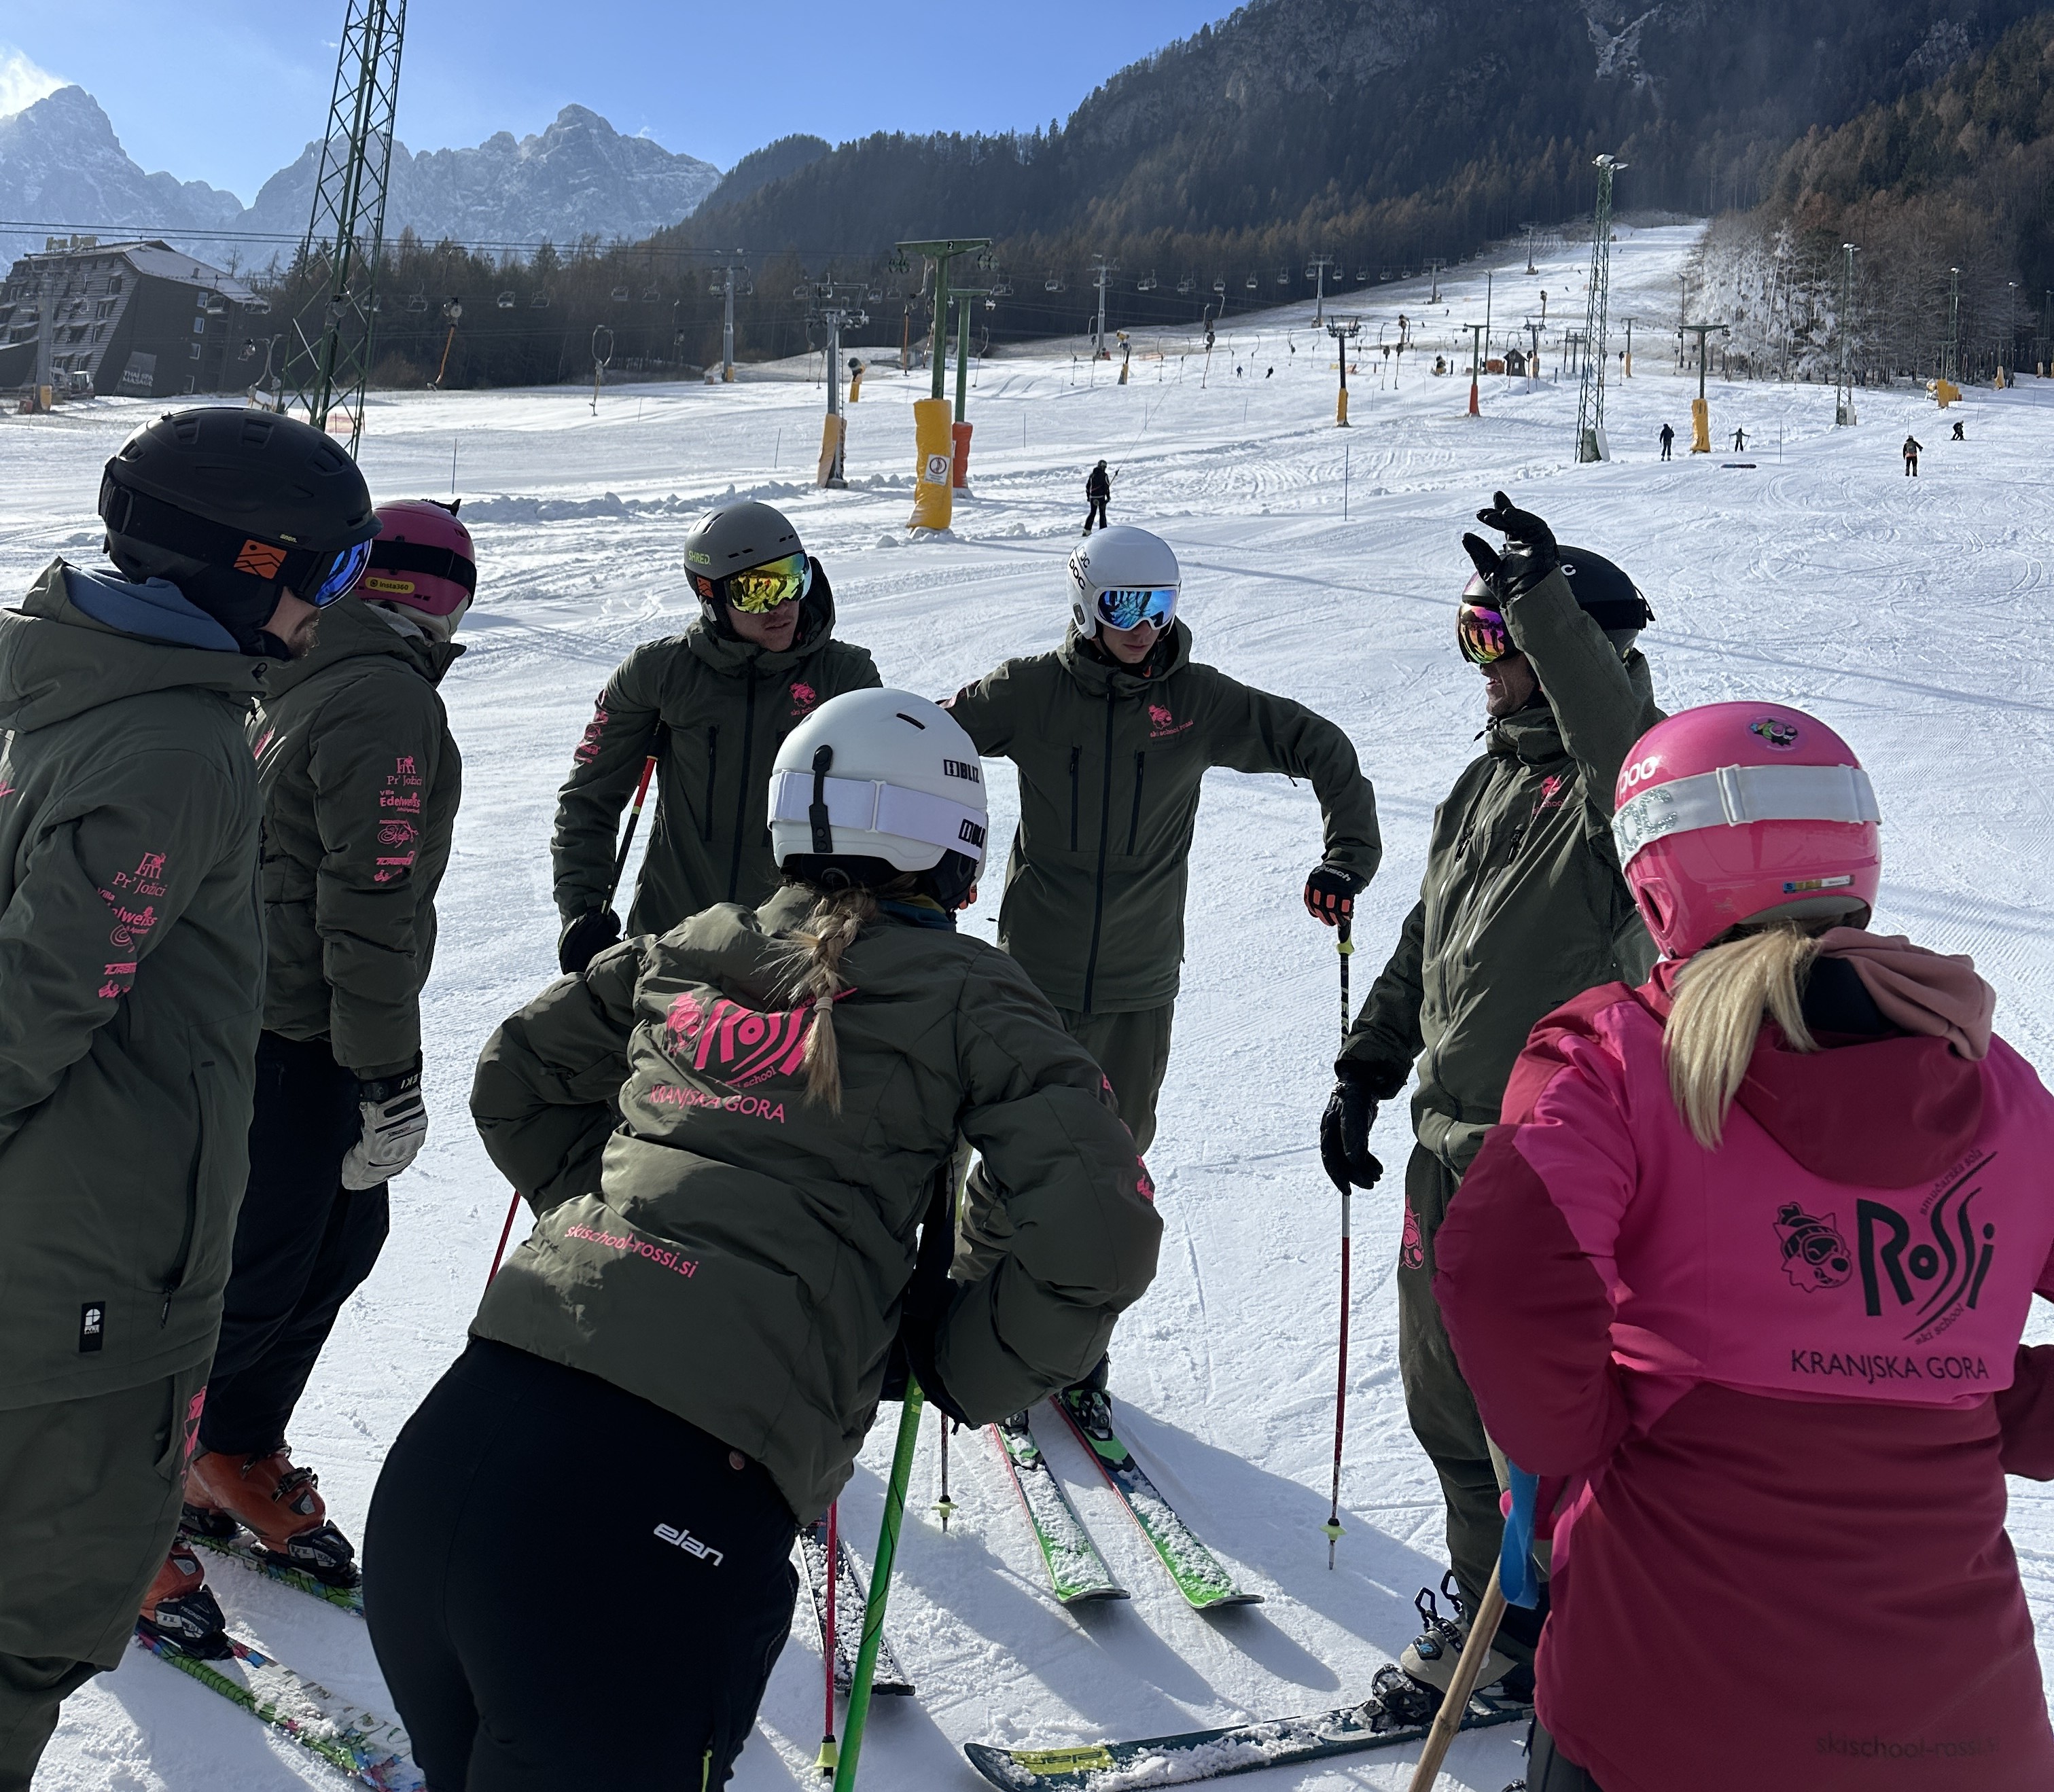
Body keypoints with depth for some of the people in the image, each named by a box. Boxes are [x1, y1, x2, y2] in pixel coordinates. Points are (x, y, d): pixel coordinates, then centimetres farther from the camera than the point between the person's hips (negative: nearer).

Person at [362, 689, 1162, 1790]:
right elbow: (1099, 1236, -4)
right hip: (675, 1496, -5)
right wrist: (968, 1375, 10)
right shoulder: (966, 1001, 4)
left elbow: (513, 1082, 28)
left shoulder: (686, 951, 17)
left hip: (466, 1428, 5)